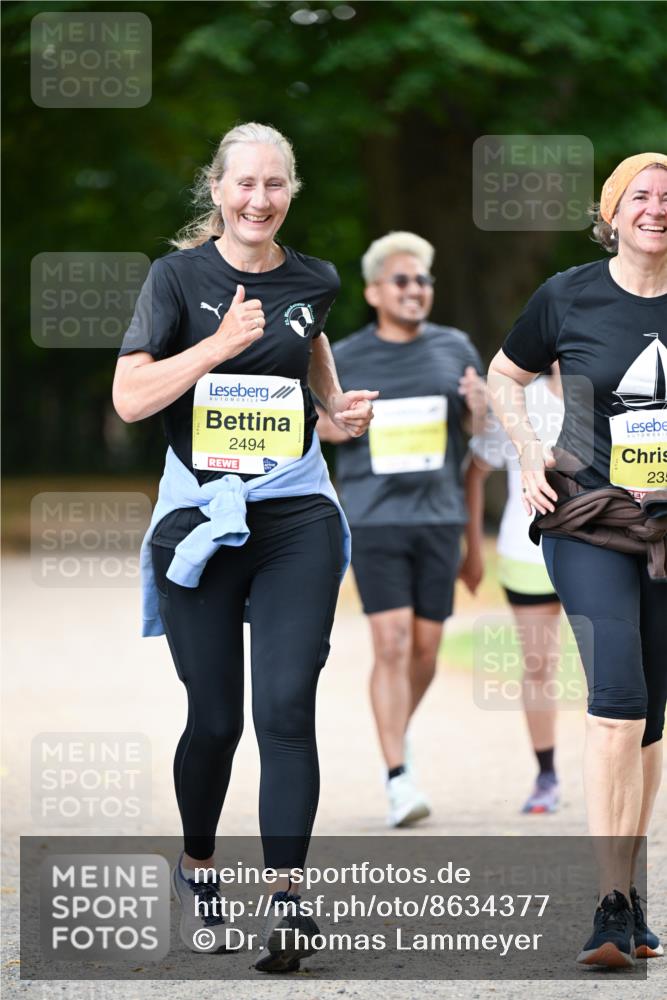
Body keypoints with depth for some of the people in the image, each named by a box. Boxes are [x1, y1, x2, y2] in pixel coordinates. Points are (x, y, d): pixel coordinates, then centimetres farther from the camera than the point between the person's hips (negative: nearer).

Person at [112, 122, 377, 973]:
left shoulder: (313, 281, 6)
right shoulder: (179, 276, -3)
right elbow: (130, 398, -11)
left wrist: (338, 406, 10)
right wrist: (222, 344, -19)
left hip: (296, 515, 2)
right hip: (200, 512, -2)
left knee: (286, 707, -11)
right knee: (215, 717, 4)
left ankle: (284, 902, -10)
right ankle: (196, 867, 31)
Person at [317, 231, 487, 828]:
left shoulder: (454, 349, 7)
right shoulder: (344, 360, 2)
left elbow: (480, 431, 13)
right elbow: (313, 416, 15)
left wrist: (480, 409, -10)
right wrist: (328, 424, -8)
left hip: (439, 516, 3)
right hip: (374, 516, -2)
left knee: (426, 649, 7)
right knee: (392, 644, -11)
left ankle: (399, 732, 36)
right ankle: (399, 778, -9)